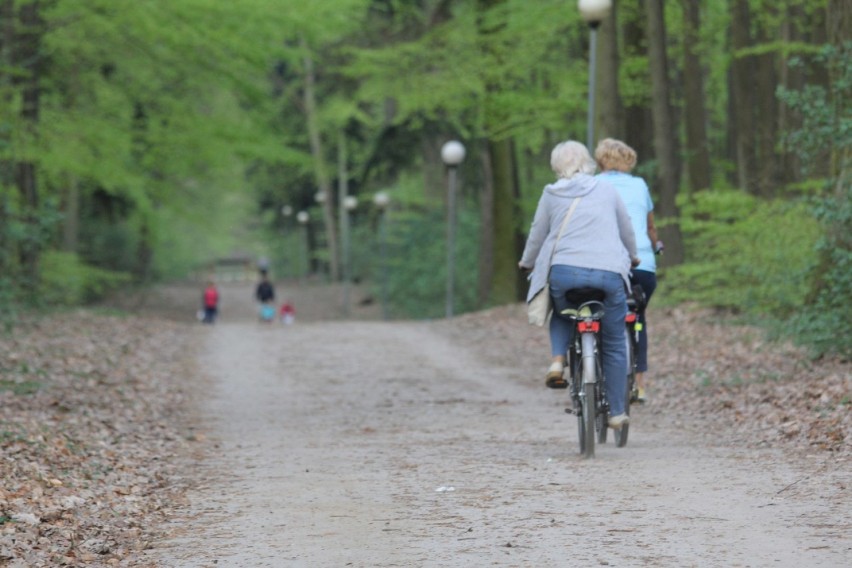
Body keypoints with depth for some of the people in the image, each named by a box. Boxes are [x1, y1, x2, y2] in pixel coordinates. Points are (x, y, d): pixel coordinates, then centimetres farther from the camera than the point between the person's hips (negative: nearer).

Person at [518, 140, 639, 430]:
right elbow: (626, 230, 22)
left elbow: (537, 233, 15)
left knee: (561, 315, 32)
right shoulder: (607, 189, 13)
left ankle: (558, 360, 4)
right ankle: (617, 412, 14)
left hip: (564, 271, 0)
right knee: (614, 344, 12)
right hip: (608, 273, 0)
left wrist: (527, 262, 35)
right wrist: (631, 257, 42)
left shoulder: (552, 194, 10)